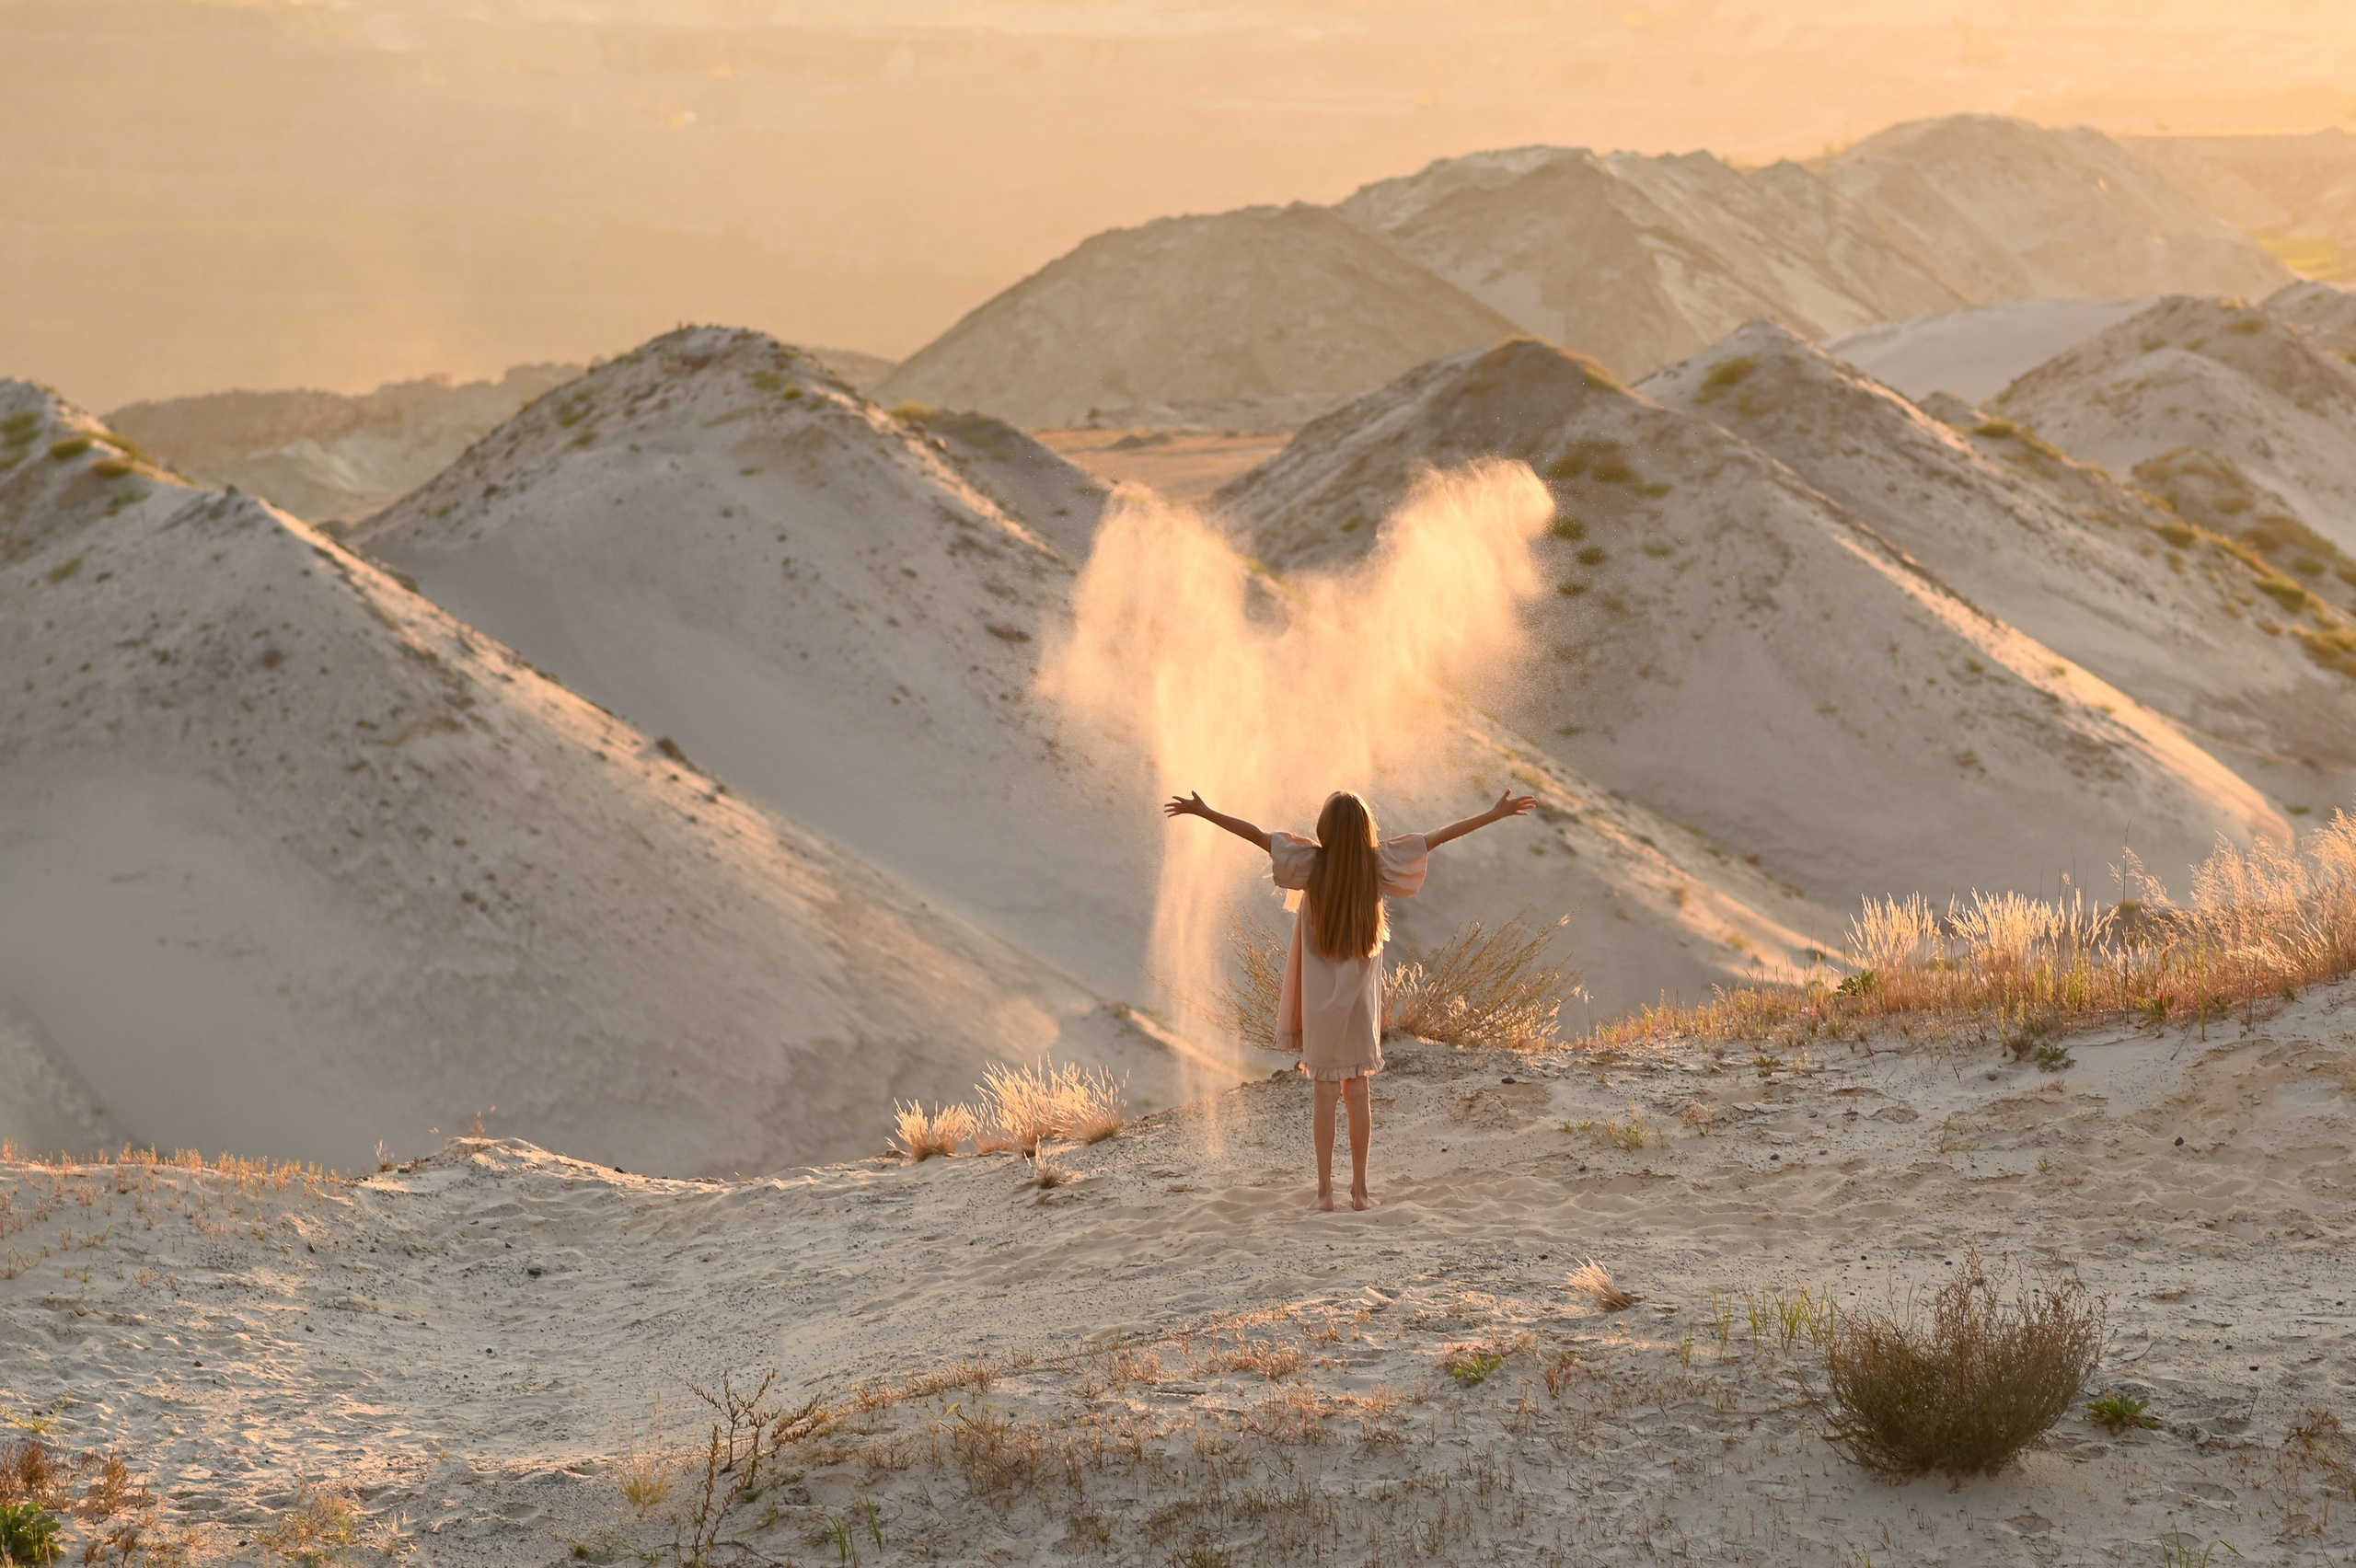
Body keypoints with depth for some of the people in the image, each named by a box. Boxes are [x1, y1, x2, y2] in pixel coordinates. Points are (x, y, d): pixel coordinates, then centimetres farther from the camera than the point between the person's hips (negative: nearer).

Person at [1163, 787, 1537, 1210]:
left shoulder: (1313, 863, -12)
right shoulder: (1377, 864, -8)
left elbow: (1256, 835, -14)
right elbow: (1439, 837, -4)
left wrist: (1203, 812, -9)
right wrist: (1496, 814, 2)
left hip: (1321, 997, -1)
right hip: (1362, 996, 1)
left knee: (1326, 1091, 2)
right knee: (1358, 1091, 8)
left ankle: (1325, 1190, 3)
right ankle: (1360, 1189, 9)